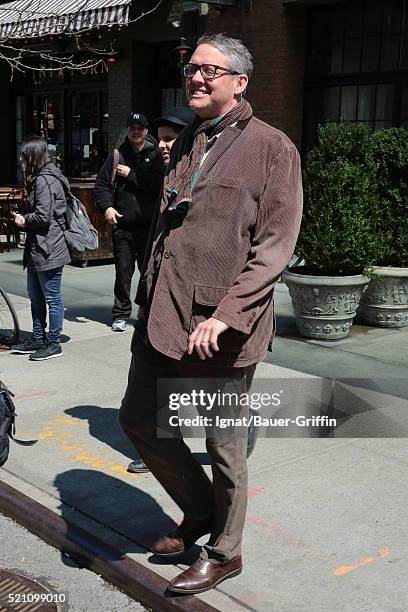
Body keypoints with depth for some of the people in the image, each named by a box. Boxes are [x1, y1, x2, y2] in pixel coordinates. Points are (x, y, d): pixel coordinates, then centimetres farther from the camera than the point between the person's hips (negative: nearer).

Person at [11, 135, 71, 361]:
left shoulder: (44, 181, -17)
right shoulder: (40, 178, 15)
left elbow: (43, 216, -22)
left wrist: (24, 221, -6)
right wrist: (23, 217, 6)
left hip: (48, 250, -11)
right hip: (37, 248, 11)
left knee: (52, 298, 0)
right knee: (35, 297, 18)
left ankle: (53, 344, 10)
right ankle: (38, 339, 29)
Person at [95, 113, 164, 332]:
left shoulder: (155, 155, 5)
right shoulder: (117, 155, 10)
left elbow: (160, 183, -11)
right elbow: (102, 184, 9)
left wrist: (132, 175, -9)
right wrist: (106, 206, -7)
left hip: (149, 223, -1)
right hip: (123, 224, 1)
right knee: (123, 271, 3)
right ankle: (121, 314, 13)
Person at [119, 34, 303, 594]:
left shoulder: (272, 148, -6)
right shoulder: (184, 145, 16)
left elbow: (276, 246, -13)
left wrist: (225, 316, -21)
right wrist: (148, 298, 15)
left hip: (223, 329, -7)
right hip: (163, 317, 7)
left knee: (225, 445, 7)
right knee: (139, 420, 14)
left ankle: (224, 553, 30)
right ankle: (200, 510, 37)